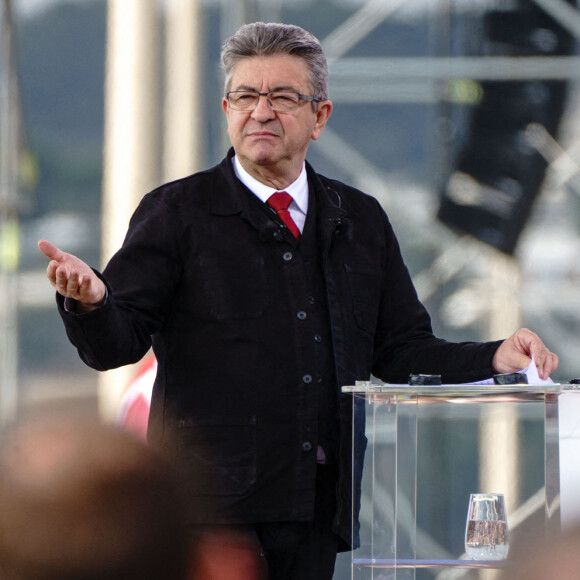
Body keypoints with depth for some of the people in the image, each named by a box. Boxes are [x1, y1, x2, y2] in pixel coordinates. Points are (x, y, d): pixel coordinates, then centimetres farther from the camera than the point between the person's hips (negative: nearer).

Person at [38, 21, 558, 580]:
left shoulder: (361, 220, 15)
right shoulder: (175, 213, 4)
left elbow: (401, 351, 17)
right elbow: (116, 344, -3)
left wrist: (495, 358, 1)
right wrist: (90, 301, -26)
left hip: (318, 509, 4)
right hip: (211, 501, -3)